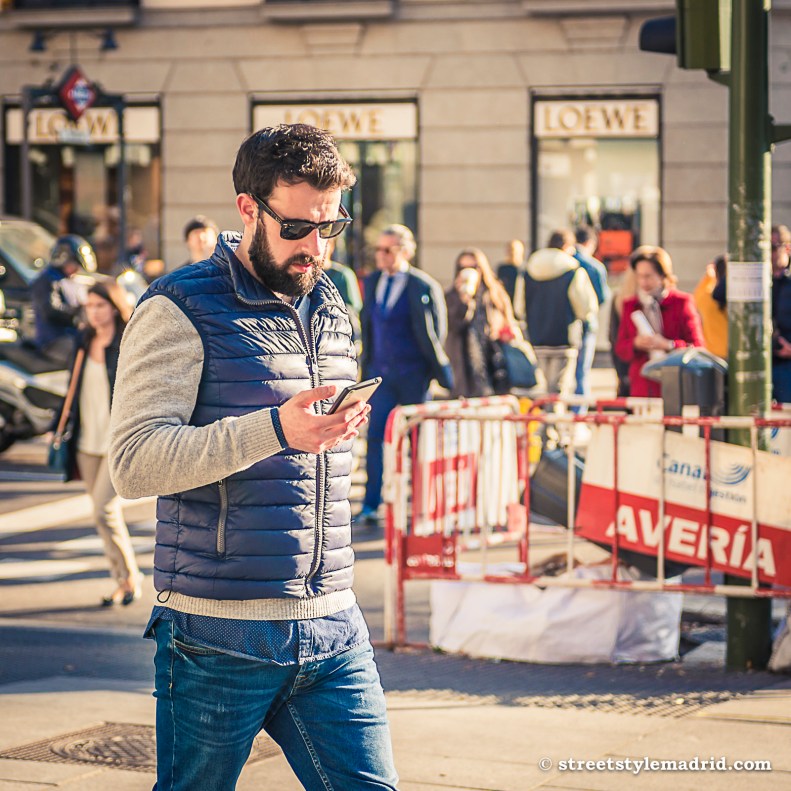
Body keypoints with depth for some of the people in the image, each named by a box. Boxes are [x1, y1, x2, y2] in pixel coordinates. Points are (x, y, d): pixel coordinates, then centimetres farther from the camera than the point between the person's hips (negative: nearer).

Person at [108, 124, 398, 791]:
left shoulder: (331, 310, 15)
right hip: (219, 633, -5)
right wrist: (276, 429, -27)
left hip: (333, 630, 6)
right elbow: (134, 463, -19)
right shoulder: (181, 310, -7)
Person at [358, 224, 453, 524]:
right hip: (381, 373, 4)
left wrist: (434, 367, -8)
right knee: (375, 435, -6)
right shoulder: (371, 283, 9)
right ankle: (371, 505, -7)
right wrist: (367, 364, 13)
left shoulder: (424, 287, -8)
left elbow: (435, 333, -6)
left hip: (412, 374, -4)